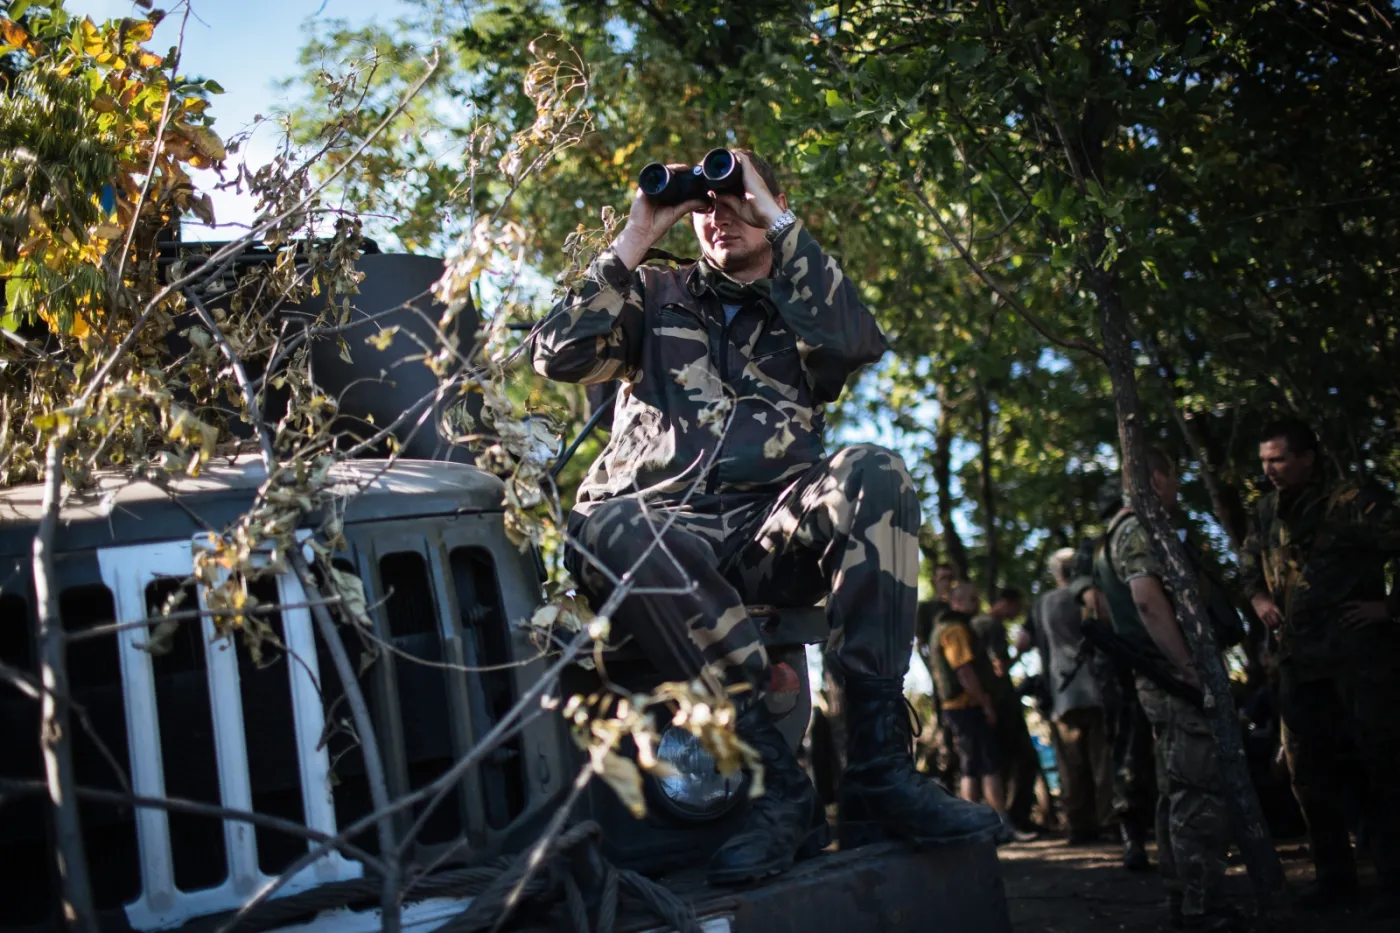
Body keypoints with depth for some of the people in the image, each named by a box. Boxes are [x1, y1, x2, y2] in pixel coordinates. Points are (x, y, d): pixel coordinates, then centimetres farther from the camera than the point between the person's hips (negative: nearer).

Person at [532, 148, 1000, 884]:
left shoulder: (804, 306, 24)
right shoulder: (656, 294, 23)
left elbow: (857, 343, -1)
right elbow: (559, 356, 7)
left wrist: (778, 224, 2)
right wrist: (637, 237, 7)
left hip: (772, 533, 1)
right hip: (665, 525, -1)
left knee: (872, 474, -30)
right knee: (605, 527, -36)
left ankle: (879, 765, -32)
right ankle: (777, 785, -36)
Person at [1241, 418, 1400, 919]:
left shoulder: (1354, 504, -10)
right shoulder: (1267, 511, 10)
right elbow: (1248, 562, 26)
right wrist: (1258, 597, 9)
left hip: (1358, 652, -7)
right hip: (1299, 658, 7)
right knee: (1310, 770, 10)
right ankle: (1334, 874, 21)